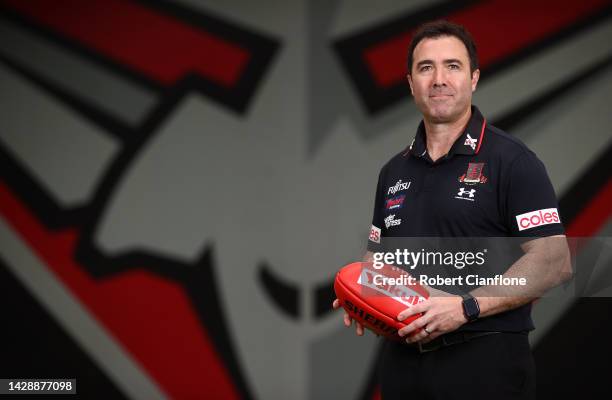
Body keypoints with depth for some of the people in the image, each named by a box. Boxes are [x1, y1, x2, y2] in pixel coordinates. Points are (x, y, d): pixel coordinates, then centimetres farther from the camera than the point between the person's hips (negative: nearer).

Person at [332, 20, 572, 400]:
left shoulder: (511, 161, -7)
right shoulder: (395, 171, 14)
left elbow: (554, 262, -14)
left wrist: (466, 307, -22)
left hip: (485, 365, -6)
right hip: (403, 362, 6)